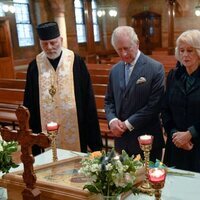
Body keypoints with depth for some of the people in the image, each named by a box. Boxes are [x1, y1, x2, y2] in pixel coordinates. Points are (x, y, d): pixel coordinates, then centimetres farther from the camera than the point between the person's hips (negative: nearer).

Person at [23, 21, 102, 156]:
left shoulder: (76, 62, -5)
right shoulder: (35, 66, 1)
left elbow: (88, 98, -2)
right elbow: (29, 103, 6)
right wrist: (31, 129, 4)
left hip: (74, 128, -1)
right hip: (46, 129, 2)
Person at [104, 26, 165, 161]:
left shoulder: (155, 68, -10)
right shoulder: (115, 70, 8)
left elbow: (155, 104, -15)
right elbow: (109, 100, 13)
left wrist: (128, 124, -14)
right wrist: (112, 120, -7)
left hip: (146, 140, -5)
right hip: (121, 139, 5)